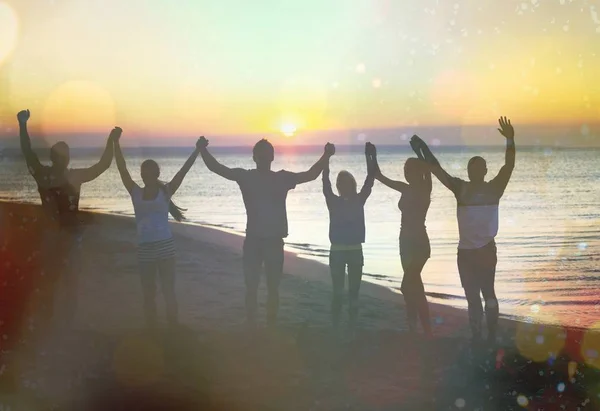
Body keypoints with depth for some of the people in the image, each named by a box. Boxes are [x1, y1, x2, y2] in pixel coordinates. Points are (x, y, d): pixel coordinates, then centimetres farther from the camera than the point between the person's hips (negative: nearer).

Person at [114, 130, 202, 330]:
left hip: (165, 246, -2)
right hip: (144, 248, 2)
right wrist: (116, 144, -4)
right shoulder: (136, 193, 7)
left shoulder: (165, 192, 2)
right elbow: (122, 169, 2)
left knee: (168, 292, 2)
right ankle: (152, 333, 16)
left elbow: (183, 171, -3)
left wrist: (197, 150, -9)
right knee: (148, 295, 8)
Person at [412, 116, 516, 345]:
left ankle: (492, 334, 10)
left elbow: (509, 166, -12)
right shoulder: (460, 188, 5)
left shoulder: (494, 188, -1)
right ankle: (477, 336, 20)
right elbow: (437, 170, 4)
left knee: (487, 292, 1)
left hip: (486, 250, -3)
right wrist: (423, 148, -3)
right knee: (472, 296, 10)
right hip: (465, 252, 3)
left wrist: (510, 141, -24)